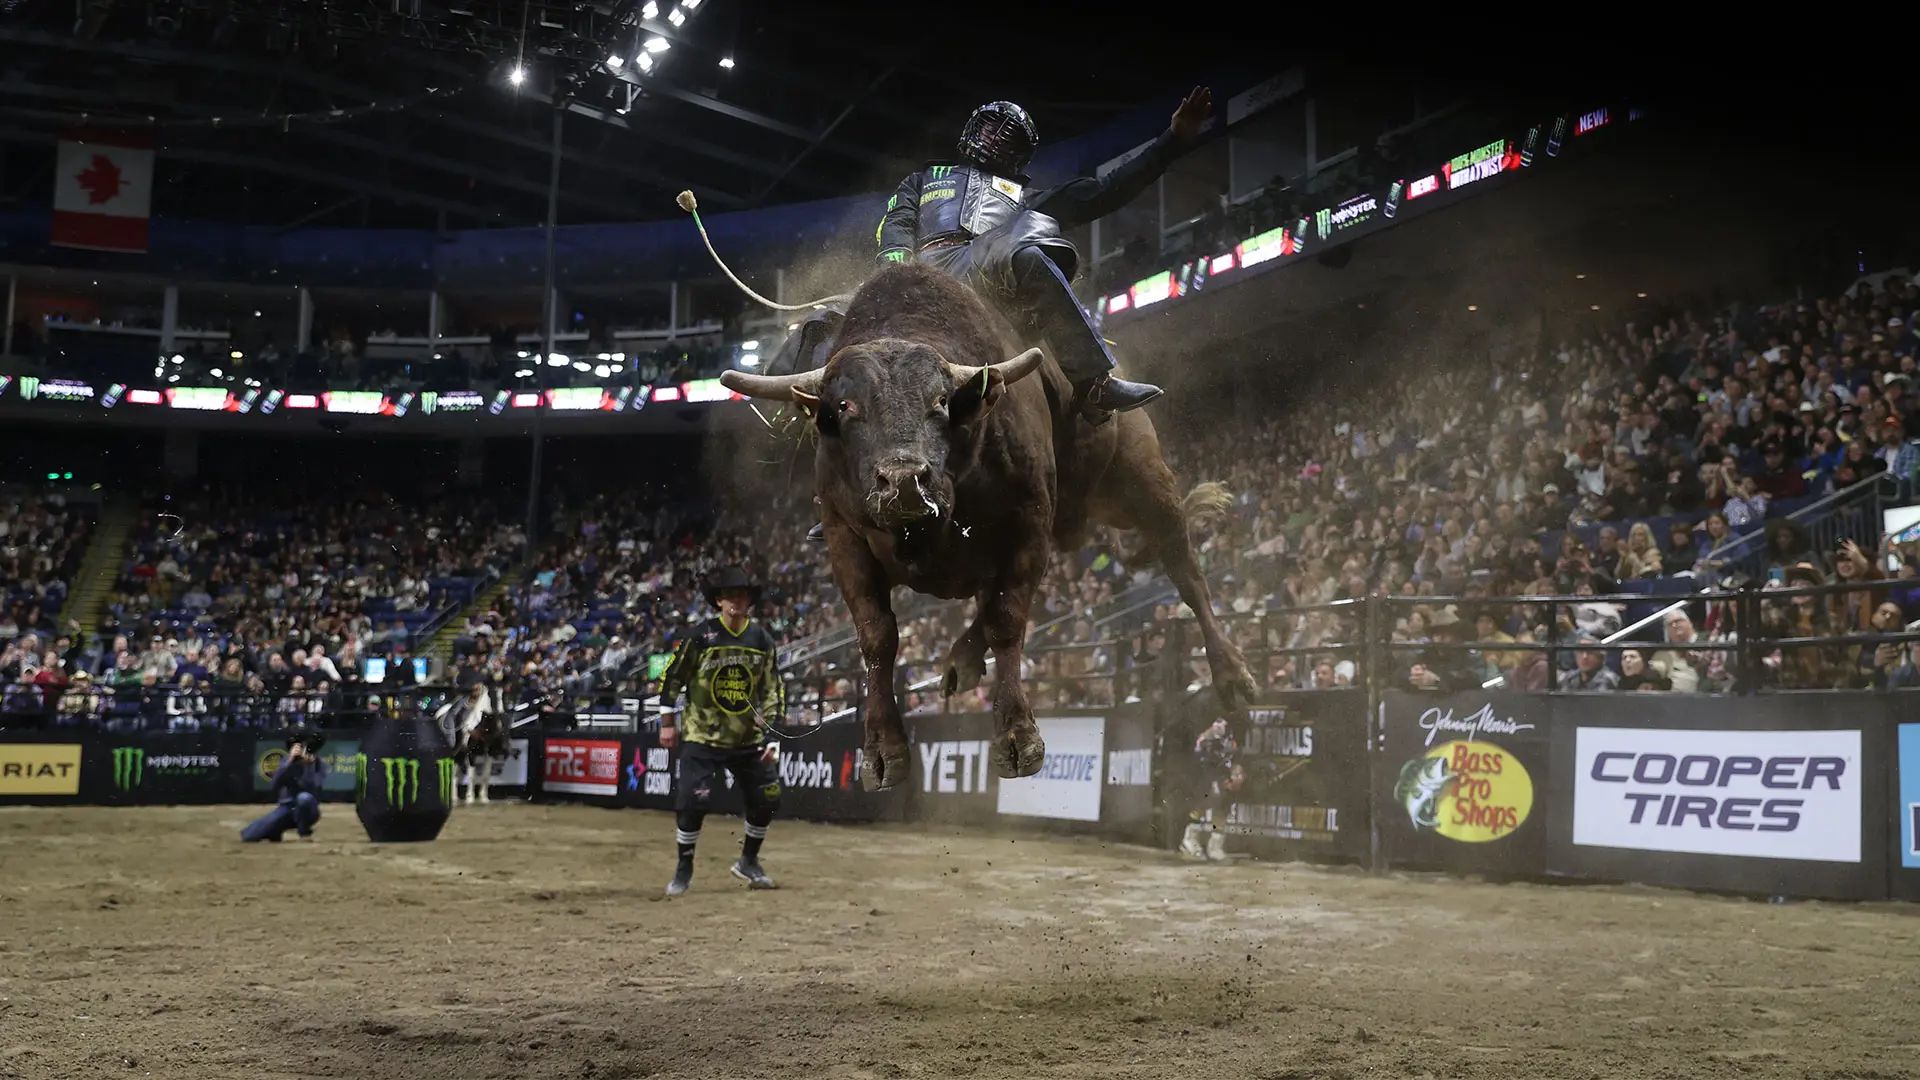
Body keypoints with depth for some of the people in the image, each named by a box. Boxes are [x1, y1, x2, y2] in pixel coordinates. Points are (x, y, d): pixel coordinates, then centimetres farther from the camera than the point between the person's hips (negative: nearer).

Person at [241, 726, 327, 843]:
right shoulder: (288, 761, -4)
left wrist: (309, 765, -31)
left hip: (307, 811, -2)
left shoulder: (320, 765, -11)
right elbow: (276, 784, -19)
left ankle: (304, 832, -13)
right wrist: (289, 761, -28)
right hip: (286, 808, 2)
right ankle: (275, 832, 19)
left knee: (304, 797, -38)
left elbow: (311, 789, -24)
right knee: (248, 836, -13)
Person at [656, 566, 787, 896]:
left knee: (767, 799, 1)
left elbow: (773, 689, 4)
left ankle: (748, 862, 24)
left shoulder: (762, 640, 0)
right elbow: (671, 677, -2)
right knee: (692, 802, -13)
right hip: (702, 738, -4)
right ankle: (684, 868, 9)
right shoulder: (700, 636, -10)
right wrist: (668, 723, -2)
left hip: (748, 740, 4)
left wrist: (772, 737, -2)